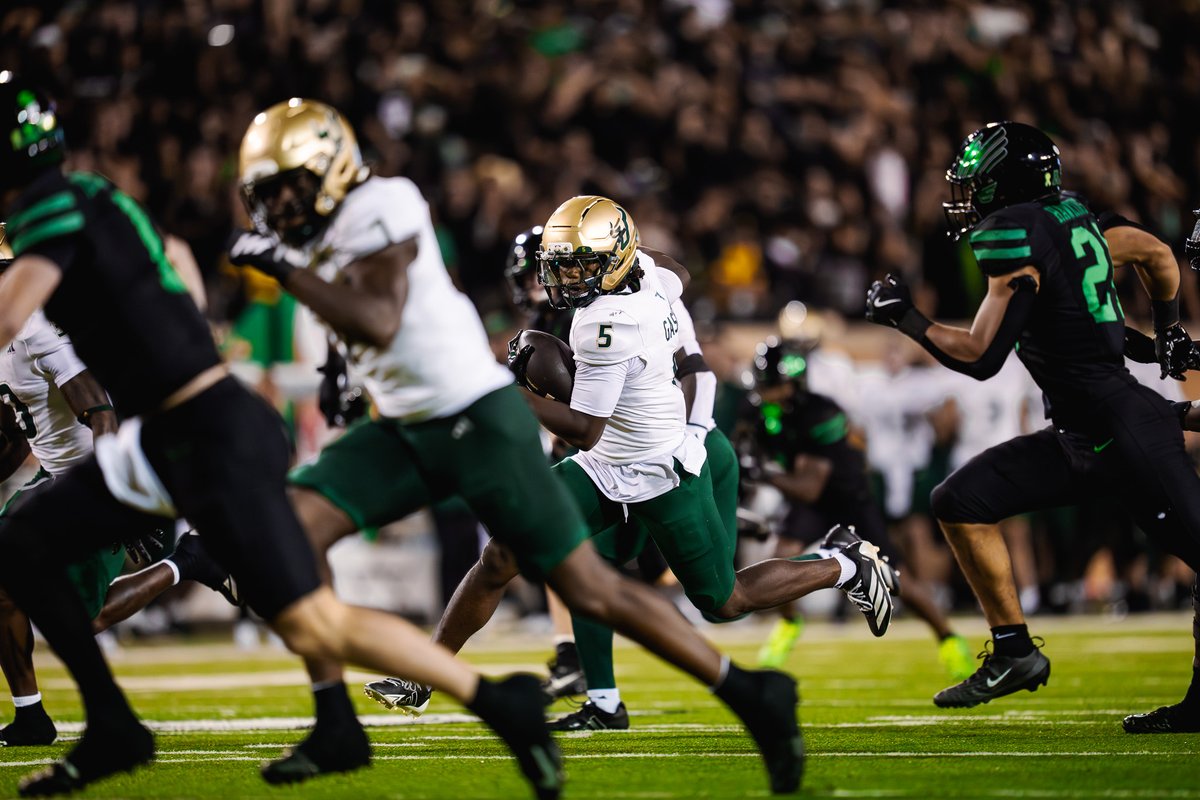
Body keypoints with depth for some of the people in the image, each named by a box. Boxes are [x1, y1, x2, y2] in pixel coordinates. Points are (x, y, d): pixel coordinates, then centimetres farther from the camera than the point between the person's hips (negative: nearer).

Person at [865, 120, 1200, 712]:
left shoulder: (1019, 232, -15)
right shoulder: (1072, 216, 10)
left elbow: (981, 356, -16)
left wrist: (904, 317, -3)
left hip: (1124, 429, -10)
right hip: (1077, 439, 10)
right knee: (961, 502, 6)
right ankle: (1014, 654, 12)